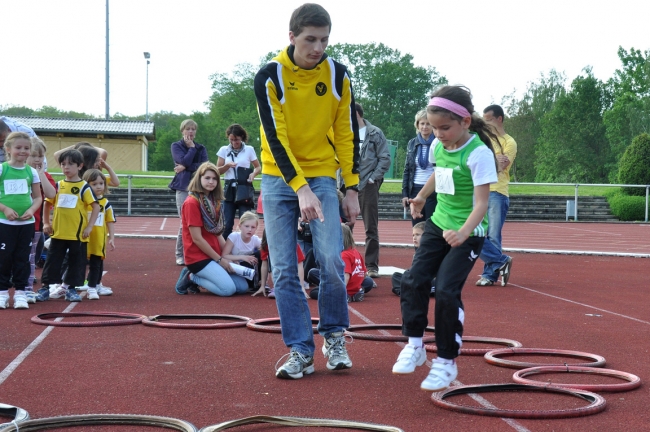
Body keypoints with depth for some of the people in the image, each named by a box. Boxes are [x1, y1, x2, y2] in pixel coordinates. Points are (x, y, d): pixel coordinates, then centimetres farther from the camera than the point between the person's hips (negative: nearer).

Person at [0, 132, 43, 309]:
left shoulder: (32, 172, 5)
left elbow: (38, 197, 9)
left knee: (22, 258, 6)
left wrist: (31, 210, -9)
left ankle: (20, 292, 12)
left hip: (27, 223, 3)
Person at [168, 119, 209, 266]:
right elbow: (185, 161, -11)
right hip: (183, 187, -3)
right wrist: (191, 147, 1)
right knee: (185, 222, -8)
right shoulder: (176, 146, 7)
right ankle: (180, 255, 2)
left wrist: (185, 167, -9)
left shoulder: (201, 148, 15)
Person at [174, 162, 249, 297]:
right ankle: (191, 277, -2)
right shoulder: (192, 202, -14)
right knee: (228, 289, -23)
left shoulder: (214, 202, 12)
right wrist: (220, 259, -14)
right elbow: (197, 239, -17)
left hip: (214, 256, 9)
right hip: (198, 257, -9)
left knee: (243, 286, 1)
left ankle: (196, 277, 10)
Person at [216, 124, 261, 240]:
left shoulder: (249, 149, 2)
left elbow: (258, 167, 8)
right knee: (227, 223, 0)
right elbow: (218, 171, 7)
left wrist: (253, 173, -14)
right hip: (230, 189, 2)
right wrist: (227, 166, -12)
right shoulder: (224, 150, 6)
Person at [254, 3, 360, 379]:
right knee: (284, 270, -3)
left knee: (332, 261, -12)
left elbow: (347, 133, 3)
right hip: (280, 179, -1)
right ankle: (300, 351, 7)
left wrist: (352, 188, 0)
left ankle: (334, 337, 10)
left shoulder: (338, 75, -3)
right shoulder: (269, 77, -11)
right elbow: (275, 138, -17)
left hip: (323, 176, 1)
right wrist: (300, 188, -27)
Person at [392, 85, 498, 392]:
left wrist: (463, 232, -42)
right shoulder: (438, 145, 1)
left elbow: (481, 202, -27)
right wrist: (421, 197, 37)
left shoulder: (478, 154, -21)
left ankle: (447, 361, 1)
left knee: (446, 291, -13)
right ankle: (415, 345, 11)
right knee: (413, 280, -4)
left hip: (467, 233, -7)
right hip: (438, 225, 7)